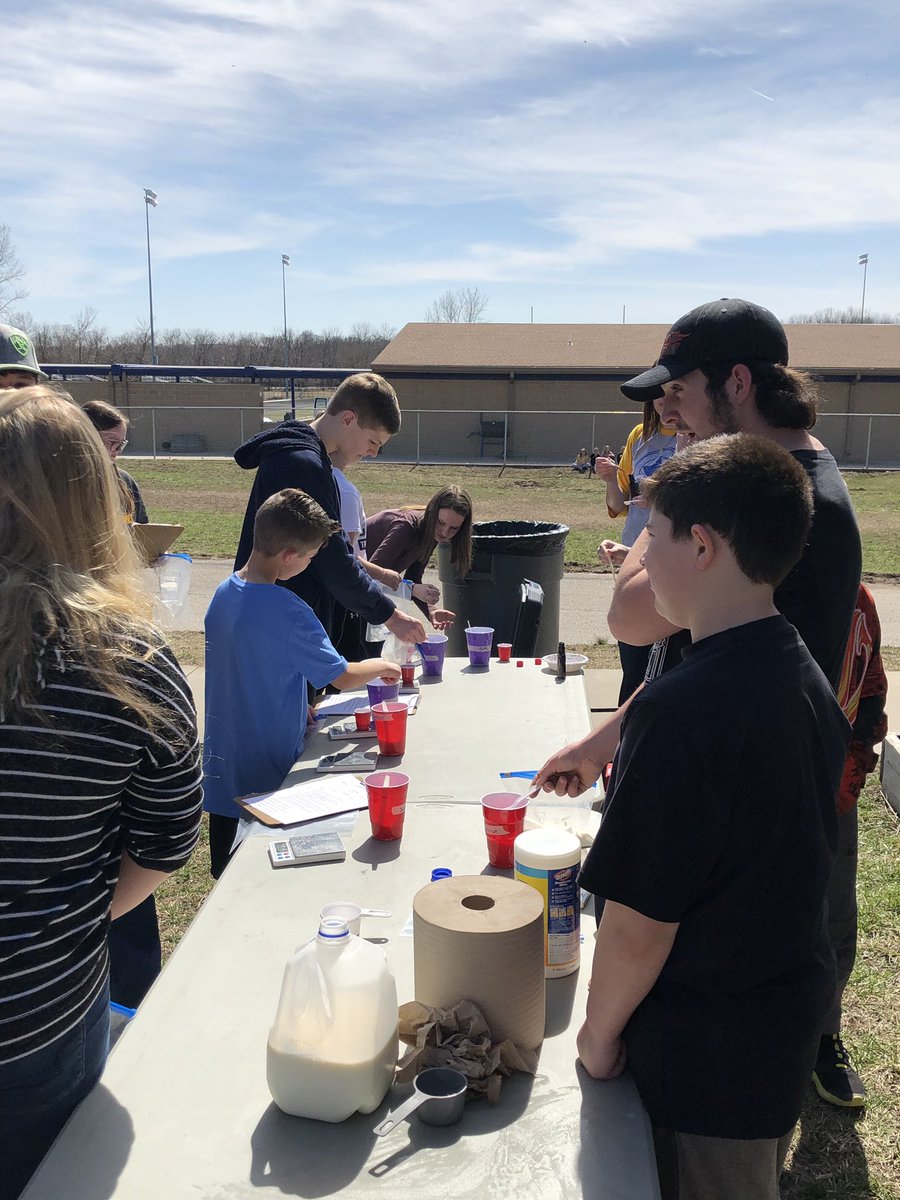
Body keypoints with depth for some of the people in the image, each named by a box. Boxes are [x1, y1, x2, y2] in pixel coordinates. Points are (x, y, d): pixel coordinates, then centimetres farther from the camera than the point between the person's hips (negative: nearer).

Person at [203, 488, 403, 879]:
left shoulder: (224, 594, 0)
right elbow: (344, 677, -15)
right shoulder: (287, 612, -24)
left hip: (222, 772, 7)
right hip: (268, 774, -7)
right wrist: (381, 665, 4)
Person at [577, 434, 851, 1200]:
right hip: (790, 1020, 8)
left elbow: (640, 921, -25)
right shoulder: (807, 680, -3)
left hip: (707, 1055, -7)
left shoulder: (684, 709, -31)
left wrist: (600, 1031, -9)